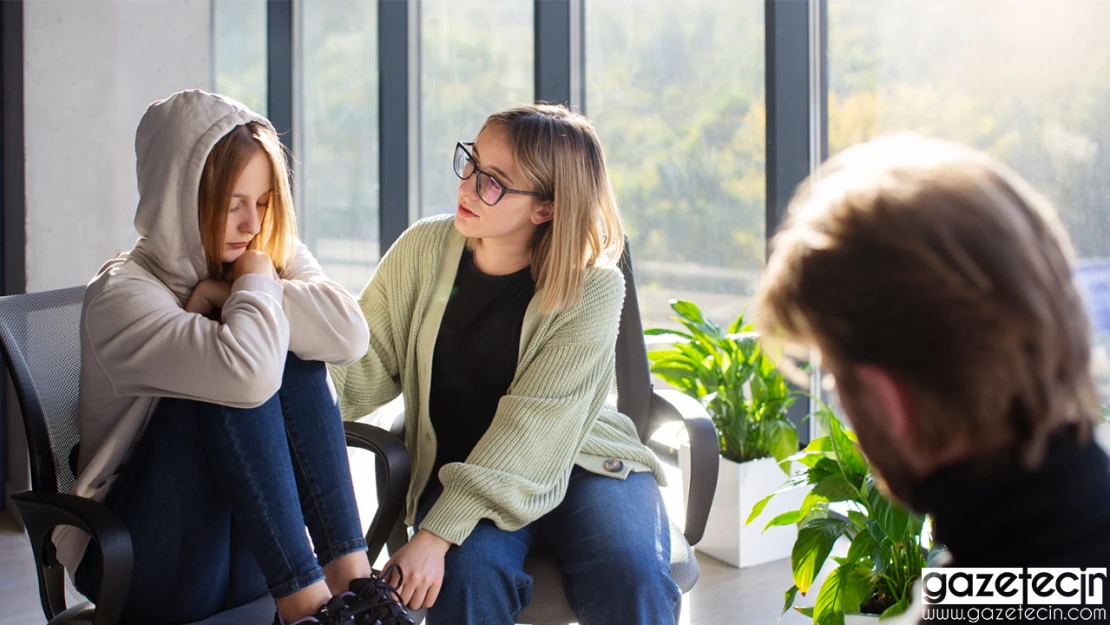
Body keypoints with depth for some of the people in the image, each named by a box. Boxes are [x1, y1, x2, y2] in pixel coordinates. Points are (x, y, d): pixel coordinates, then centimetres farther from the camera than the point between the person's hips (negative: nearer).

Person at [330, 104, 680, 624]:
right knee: (468, 577, -31)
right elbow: (368, 366, -5)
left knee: (631, 582, -28)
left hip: (578, 461, -1)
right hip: (456, 472, 1)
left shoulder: (592, 289, -15)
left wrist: (436, 536, -29)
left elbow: (531, 432, -21)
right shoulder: (424, 249, -3)